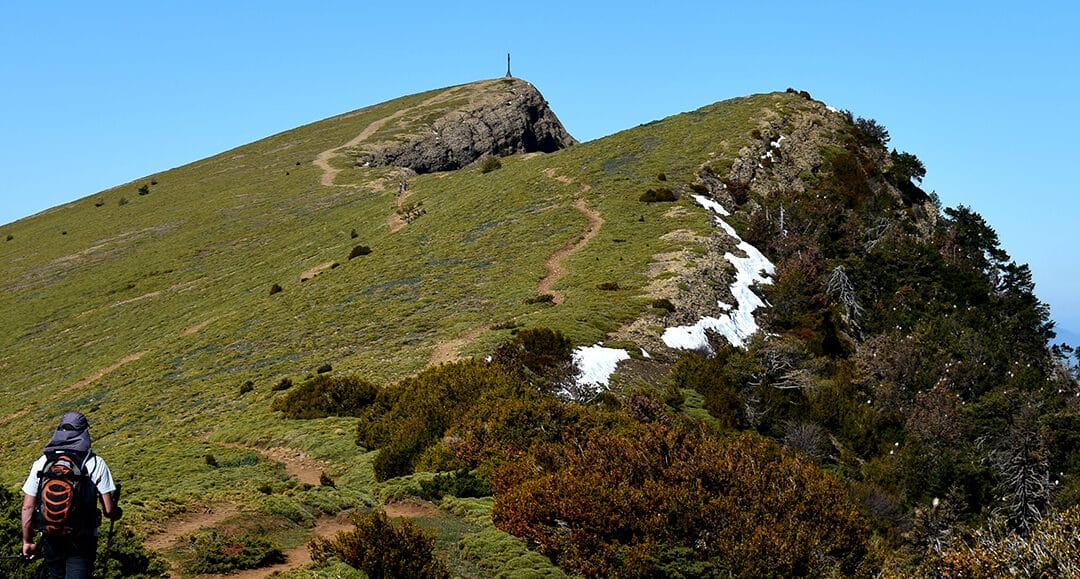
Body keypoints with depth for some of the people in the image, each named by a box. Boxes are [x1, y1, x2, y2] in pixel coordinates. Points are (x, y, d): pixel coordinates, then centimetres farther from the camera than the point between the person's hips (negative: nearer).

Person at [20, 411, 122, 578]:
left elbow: (27, 507, -1)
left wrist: (27, 541, 10)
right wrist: (118, 512, 11)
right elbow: (109, 510, -12)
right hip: (83, 539, -3)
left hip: (50, 538, 3)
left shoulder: (41, 463, -4)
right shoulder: (96, 464, -11)